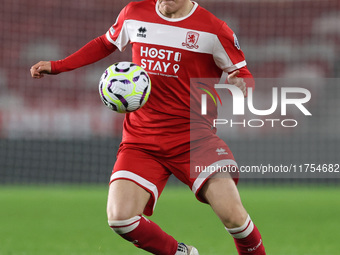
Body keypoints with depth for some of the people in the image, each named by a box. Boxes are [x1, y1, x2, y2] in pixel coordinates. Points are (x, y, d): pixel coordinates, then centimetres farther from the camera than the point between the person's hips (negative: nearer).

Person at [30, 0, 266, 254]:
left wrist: (239, 84, -20)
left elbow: (243, 76, 4)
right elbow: (106, 43, 25)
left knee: (232, 214, -22)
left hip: (194, 137, -3)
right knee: (120, 217, -18)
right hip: (140, 141, 3)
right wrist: (57, 66, 20)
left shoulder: (214, 30, -5)